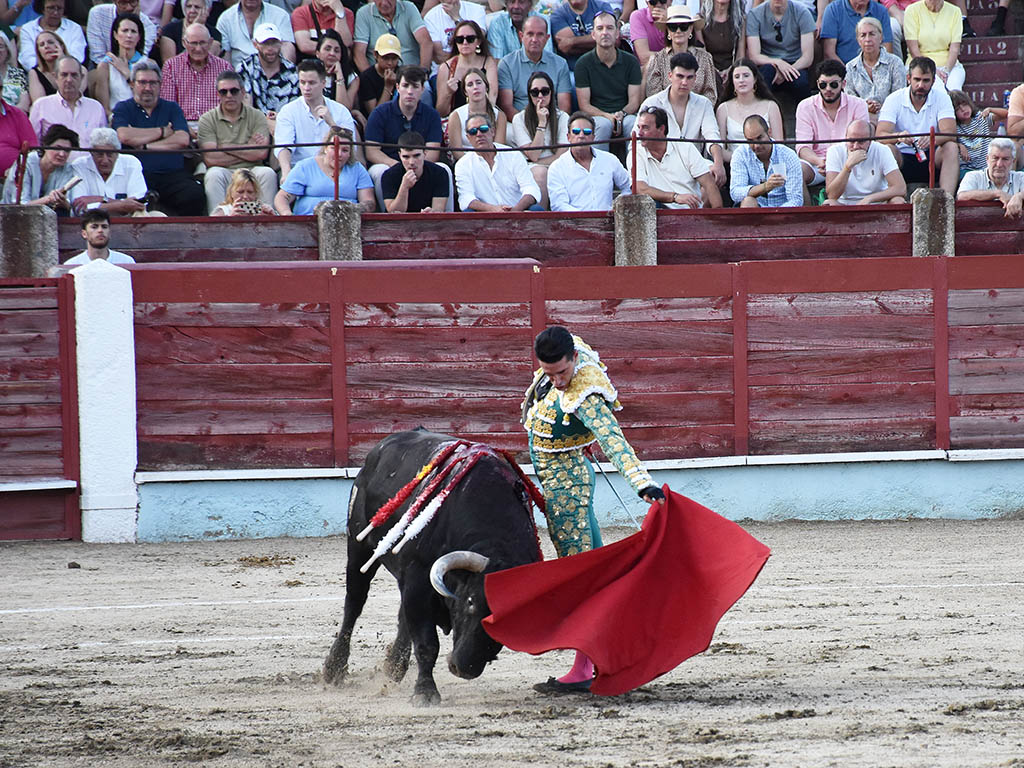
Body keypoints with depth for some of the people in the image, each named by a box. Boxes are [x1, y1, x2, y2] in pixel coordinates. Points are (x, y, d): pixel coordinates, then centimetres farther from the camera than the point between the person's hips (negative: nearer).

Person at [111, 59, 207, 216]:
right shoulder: (123, 109, 15)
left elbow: (182, 140, 2)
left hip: (172, 173, 2)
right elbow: (124, 136, -8)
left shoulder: (172, 108, 20)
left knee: (195, 195, -29)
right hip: (137, 175, -2)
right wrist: (162, 132, 2)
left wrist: (145, 146, -3)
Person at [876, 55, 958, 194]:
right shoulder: (894, 100, -4)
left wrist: (933, 139, -38)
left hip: (931, 158, 1)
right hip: (903, 158, -1)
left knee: (951, 148, -28)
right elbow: (881, 136, -16)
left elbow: (950, 134, -15)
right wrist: (899, 136, -39)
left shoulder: (941, 98, -1)